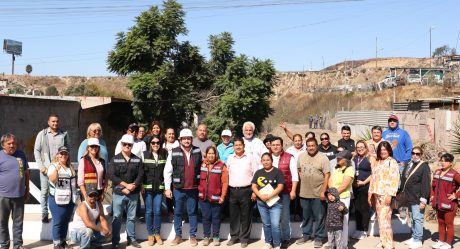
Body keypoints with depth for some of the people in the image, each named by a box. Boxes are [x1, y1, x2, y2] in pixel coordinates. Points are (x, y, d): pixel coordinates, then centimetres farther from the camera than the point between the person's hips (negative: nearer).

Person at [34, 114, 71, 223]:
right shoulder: (42, 134, 3)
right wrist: (41, 166, -3)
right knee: (44, 192, 5)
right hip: (46, 168, 0)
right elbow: (36, 150, 4)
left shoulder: (64, 134, 5)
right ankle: (44, 214, 15)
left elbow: (68, 149, 8)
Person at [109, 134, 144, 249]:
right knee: (117, 218, 2)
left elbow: (140, 175, 1)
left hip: (133, 194, 2)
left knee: (131, 217, 10)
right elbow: (112, 175, -8)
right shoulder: (115, 159, 1)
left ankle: (131, 239, 20)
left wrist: (132, 186, -14)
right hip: (118, 193, -2)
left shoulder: (137, 160, 7)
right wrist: (126, 185, -15)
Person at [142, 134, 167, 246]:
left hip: (159, 188, 2)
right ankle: (150, 235, 14)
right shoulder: (144, 154, 0)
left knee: (157, 211, 3)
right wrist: (141, 186, -7)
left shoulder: (164, 155, 7)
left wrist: (165, 186, 5)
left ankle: (157, 234, 15)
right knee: (149, 211, 3)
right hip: (147, 188, -2)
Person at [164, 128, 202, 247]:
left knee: (192, 212, 9)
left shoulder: (198, 151, 1)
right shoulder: (174, 152, -5)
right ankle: (178, 235, 22)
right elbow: (167, 171, -4)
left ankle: (193, 236, 20)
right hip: (178, 188, -1)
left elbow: (202, 167, 13)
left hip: (193, 188, 1)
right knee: (177, 212, 10)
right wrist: (167, 188, -7)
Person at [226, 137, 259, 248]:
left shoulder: (250, 157, 0)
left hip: (246, 190, -3)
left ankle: (244, 238, 14)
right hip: (232, 191, 3)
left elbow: (256, 175, -2)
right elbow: (226, 174, 14)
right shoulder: (230, 158, 9)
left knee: (245, 216, 3)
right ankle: (234, 236, 22)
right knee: (233, 215, 9)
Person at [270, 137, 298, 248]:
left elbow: (294, 175, -3)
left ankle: (285, 239, 15)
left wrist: (293, 190, -9)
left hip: (285, 192, -3)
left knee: (284, 217, 3)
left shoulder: (289, 158, -2)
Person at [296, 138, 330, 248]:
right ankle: (306, 235, 31)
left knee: (319, 217, 5)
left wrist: (323, 191, -16)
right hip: (304, 193, 4)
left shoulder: (323, 158, -10)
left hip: (318, 193, -4)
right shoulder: (301, 156, 3)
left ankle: (319, 237, 17)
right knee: (306, 216, 17)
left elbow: (327, 175, -12)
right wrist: (303, 181, 9)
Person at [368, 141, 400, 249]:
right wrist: (370, 193, 13)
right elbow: (373, 178, 18)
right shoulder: (377, 162, 16)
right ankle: (383, 240, 18)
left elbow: (394, 180, -13)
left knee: (384, 218, -10)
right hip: (377, 194, 7)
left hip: (386, 194, -7)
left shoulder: (392, 162, -5)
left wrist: (390, 195, -20)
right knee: (380, 218, 9)